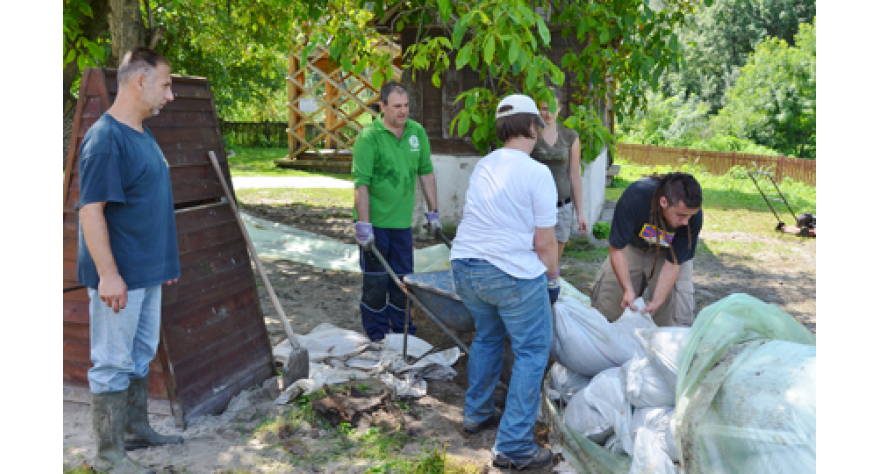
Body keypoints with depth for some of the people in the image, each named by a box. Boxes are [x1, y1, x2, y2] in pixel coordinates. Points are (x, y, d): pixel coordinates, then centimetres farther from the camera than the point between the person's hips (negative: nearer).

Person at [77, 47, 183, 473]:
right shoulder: (105, 139, -18)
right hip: (120, 276, -9)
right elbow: (91, 210, -22)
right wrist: (108, 275, -24)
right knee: (113, 363, 1)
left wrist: (165, 260, 21)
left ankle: (136, 429, 35)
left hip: (148, 271, 9)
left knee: (141, 356, 20)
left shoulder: (142, 134, 11)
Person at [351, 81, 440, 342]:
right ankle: (377, 335, 16)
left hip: (403, 221, 5)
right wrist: (363, 225, -20)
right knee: (376, 280, 3)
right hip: (375, 222, -5)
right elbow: (361, 184, -16)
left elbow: (426, 173, 13)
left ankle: (402, 330, 26)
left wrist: (433, 212, 13)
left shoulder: (417, 132, 5)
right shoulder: (369, 136, -13)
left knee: (403, 278, 12)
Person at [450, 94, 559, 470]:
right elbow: (544, 242, -11)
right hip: (512, 273, -7)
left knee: (487, 338, 26)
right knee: (531, 352, 4)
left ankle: (477, 414, 37)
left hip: (465, 266, 7)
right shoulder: (537, 173, -12)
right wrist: (553, 279, 6)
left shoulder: (482, 167, 9)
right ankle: (513, 446, 4)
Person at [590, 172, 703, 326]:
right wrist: (628, 289, -30)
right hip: (633, 248, 0)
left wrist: (656, 302, -28)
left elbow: (674, 263, -24)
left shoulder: (693, 216, -33)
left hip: (668, 253, 0)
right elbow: (616, 249, -26)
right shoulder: (634, 197, -38)